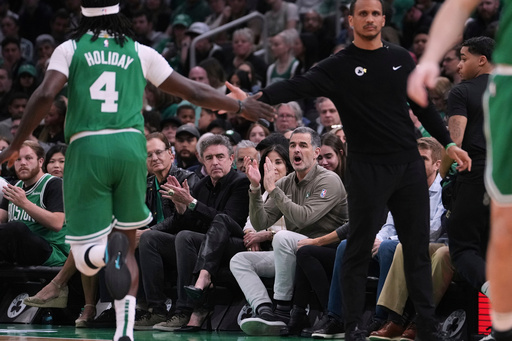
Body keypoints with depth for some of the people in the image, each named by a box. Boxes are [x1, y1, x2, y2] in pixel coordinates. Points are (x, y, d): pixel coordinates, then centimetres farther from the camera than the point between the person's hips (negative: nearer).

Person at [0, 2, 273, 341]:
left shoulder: (69, 49, 8)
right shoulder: (140, 52, 12)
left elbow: (44, 96, -7)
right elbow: (194, 92, 15)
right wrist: (241, 106, 30)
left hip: (87, 147, -2)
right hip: (130, 145, 2)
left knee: (85, 260, 2)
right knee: (128, 249, 15)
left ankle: (108, 250, -35)